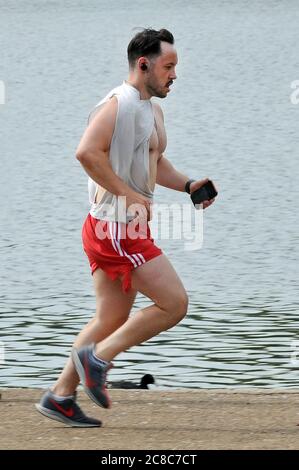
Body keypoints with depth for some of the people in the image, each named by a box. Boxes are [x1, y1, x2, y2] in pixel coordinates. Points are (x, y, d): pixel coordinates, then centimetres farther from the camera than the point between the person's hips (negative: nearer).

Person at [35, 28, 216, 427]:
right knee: (174, 304, -11)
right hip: (116, 227, -10)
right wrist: (130, 195, -24)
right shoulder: (120, 104, -14)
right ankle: (97, 357, -4)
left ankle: (60, 396, 16)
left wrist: (187, 185, 14)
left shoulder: (153, 110, 19)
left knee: (111, 321, 13)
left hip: (124, 229, 10)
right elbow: (87, 152, -27)